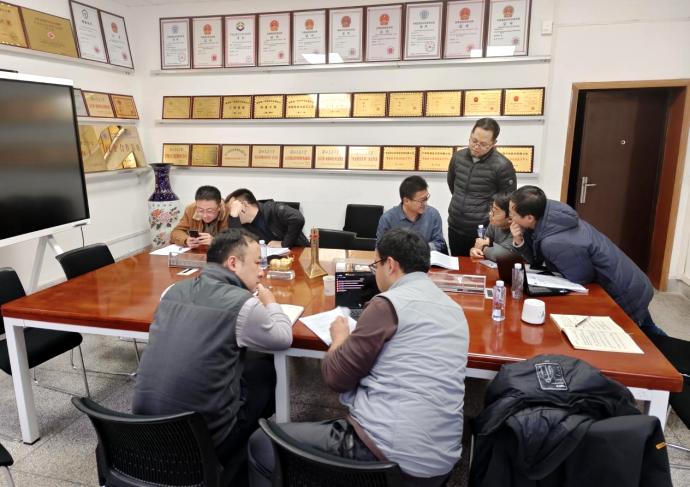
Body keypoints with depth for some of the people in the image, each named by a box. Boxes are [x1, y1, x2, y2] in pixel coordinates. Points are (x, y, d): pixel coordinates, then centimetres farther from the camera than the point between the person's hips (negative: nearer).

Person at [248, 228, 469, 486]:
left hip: (386, 452, -8)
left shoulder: (389, 303, -13)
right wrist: (354, 338, 20)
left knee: (260, 442, 10)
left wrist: (340, 338, 10)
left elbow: (336, 377, -9)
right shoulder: (454, 309, 10)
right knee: (326, 426, 33)